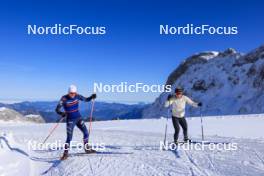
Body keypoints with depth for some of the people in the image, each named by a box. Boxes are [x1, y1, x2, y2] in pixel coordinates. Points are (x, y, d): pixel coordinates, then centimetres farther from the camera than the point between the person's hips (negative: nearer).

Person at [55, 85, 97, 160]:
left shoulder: (77, 96, -4)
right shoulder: (64, 99, -16)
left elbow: (86, 99, 9)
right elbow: (57, 109, -18)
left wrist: (92, 97, -10)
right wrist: (61, 113, -39)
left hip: (78, 118, 4)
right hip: (70, 120, -4)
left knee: (86, 133, 4)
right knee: (69, 137, -9)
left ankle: (87, 149, 24)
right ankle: (65, 154, 8)